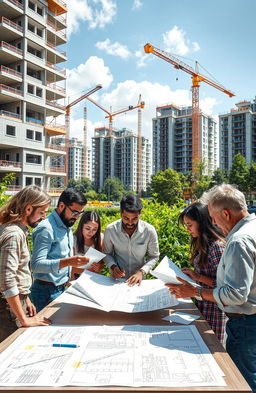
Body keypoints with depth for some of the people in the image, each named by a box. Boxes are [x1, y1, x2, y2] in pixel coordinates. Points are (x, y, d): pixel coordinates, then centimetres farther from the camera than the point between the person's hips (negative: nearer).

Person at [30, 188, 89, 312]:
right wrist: (66, 262, -36)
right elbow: (36, 265, -26)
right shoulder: (46, 228, -19)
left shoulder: (67, 227, 9)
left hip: (62, 288, 8)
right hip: (47, 291, -8)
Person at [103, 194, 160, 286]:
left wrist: (142, 272, -15)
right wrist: (113, 267, -14)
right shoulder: (110, 230, -12)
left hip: (139, 279, 0)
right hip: (117, 279, 0)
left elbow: (154, 256, -1)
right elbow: (107, 253, 3)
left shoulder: (150, 231, -14)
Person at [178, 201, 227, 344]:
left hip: (213, 306, -8)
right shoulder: (201, 244, 6)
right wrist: (191, 274, -1)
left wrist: (199, 277, -21)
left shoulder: (217, 245, -22)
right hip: (201, 302, 8)